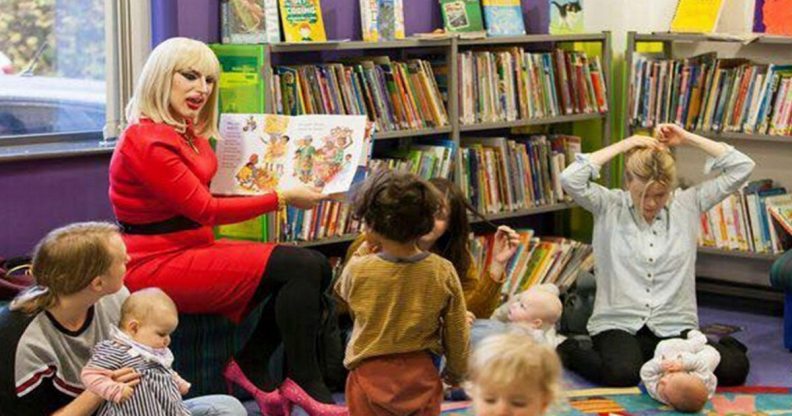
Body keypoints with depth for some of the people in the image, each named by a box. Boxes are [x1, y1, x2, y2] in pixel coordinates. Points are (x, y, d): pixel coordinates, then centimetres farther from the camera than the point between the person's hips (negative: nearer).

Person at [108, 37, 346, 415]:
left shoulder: (186, 132, 10)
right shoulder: (148, 142, -19)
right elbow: (205, 210, -16)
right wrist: (282, 198, -11)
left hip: (189, 249, 10)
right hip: (156, 265, -10)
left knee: (315, 266, -2)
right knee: (301, 267, -17)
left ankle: (251, 366, 2)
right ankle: (304, 384, -8)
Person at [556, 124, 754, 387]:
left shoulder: (687, 205, 7)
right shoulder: (609, 207, 2)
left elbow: (742, 168, 5)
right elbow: (570, 178, -16)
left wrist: (687, 139, 1)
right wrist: (624, 145, -8)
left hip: (675, 328, 2)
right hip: (619, 325, -2)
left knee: (734, 368, -23)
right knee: (621, 373, -35)